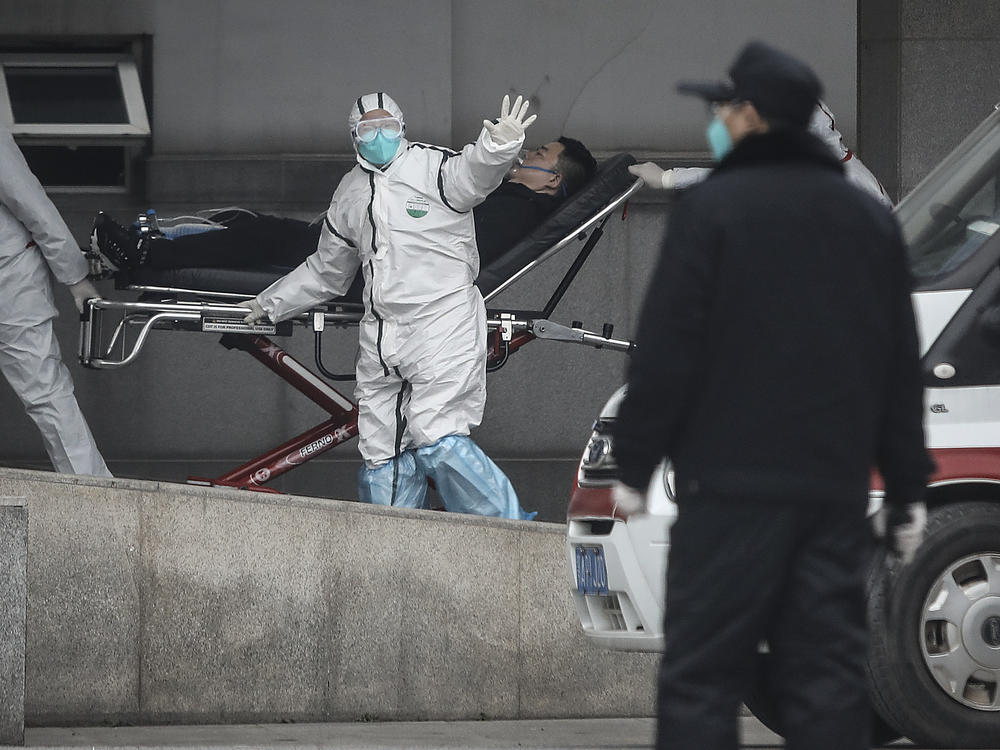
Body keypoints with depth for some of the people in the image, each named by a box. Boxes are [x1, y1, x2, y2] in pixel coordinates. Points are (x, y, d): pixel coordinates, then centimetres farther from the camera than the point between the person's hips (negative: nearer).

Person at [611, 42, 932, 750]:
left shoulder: (712, 208, -7)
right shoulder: (869, 218, 12)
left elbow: (667, 348, -9)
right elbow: (902, 366, 15)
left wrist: (636, 464, -1)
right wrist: (907, 490, 19)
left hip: (734, 483, -5)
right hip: (837, 488, 6)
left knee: (702, 671, -4)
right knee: (827, 667, 6)